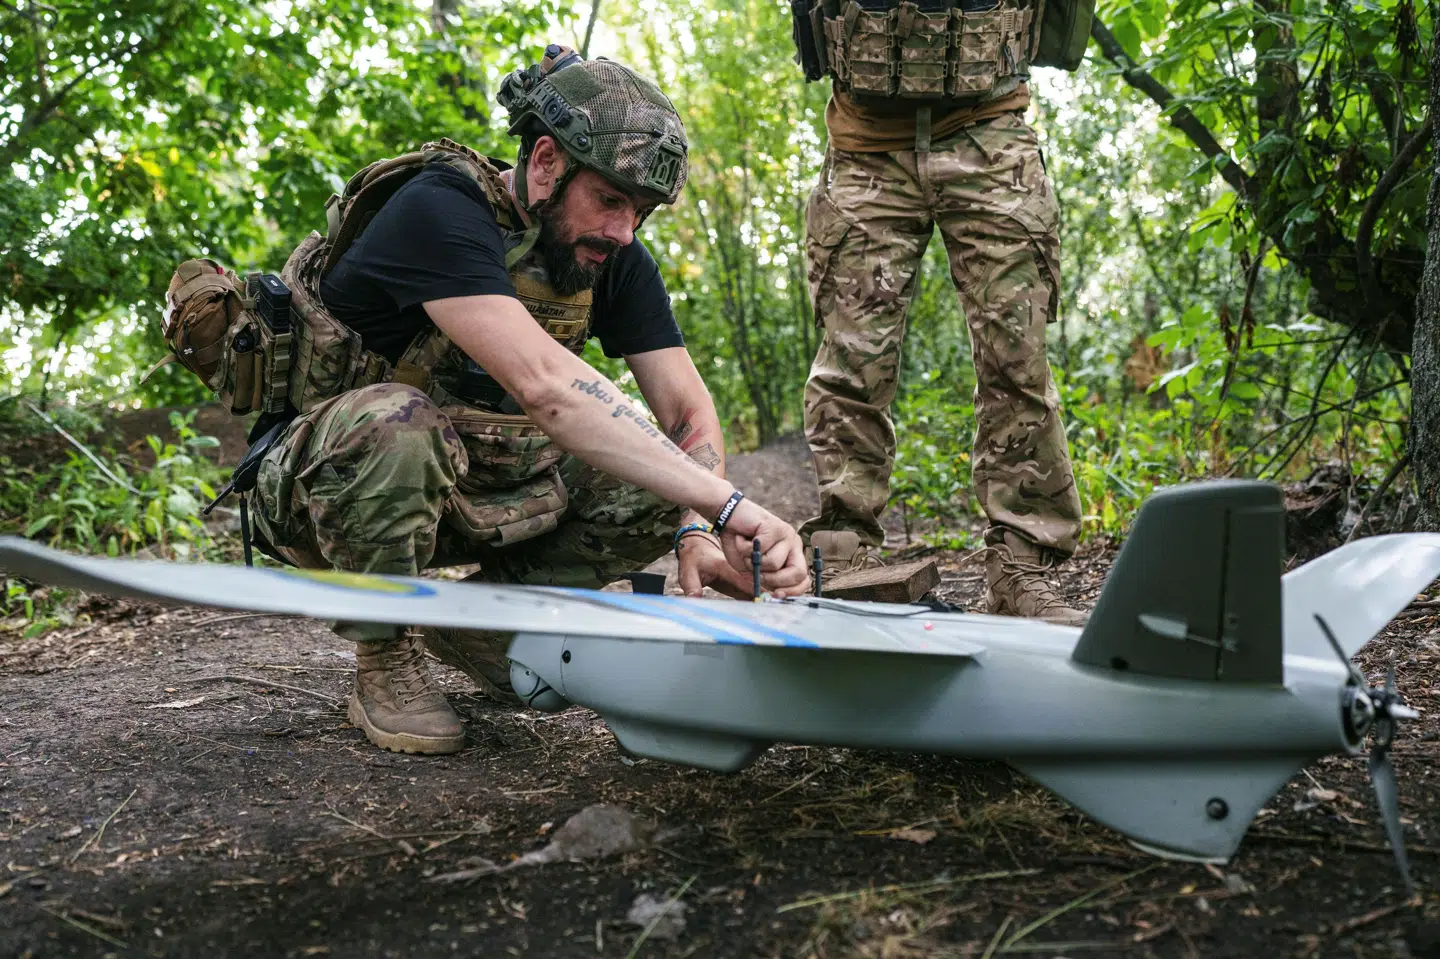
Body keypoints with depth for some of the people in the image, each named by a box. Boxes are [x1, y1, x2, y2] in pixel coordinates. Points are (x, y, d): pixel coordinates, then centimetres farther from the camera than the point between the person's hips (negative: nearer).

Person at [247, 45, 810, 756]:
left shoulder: (616, 260, -5)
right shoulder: (438, 210, -27)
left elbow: (689, 410, -6)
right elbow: (543, 384, -41)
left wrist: (696, 533, -26)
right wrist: (725, 507, -45)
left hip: (467, 490, 6)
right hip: (327, 478, -6)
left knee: (658, 481, -10)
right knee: (395, 421, -39)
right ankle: (383, 662, -13)